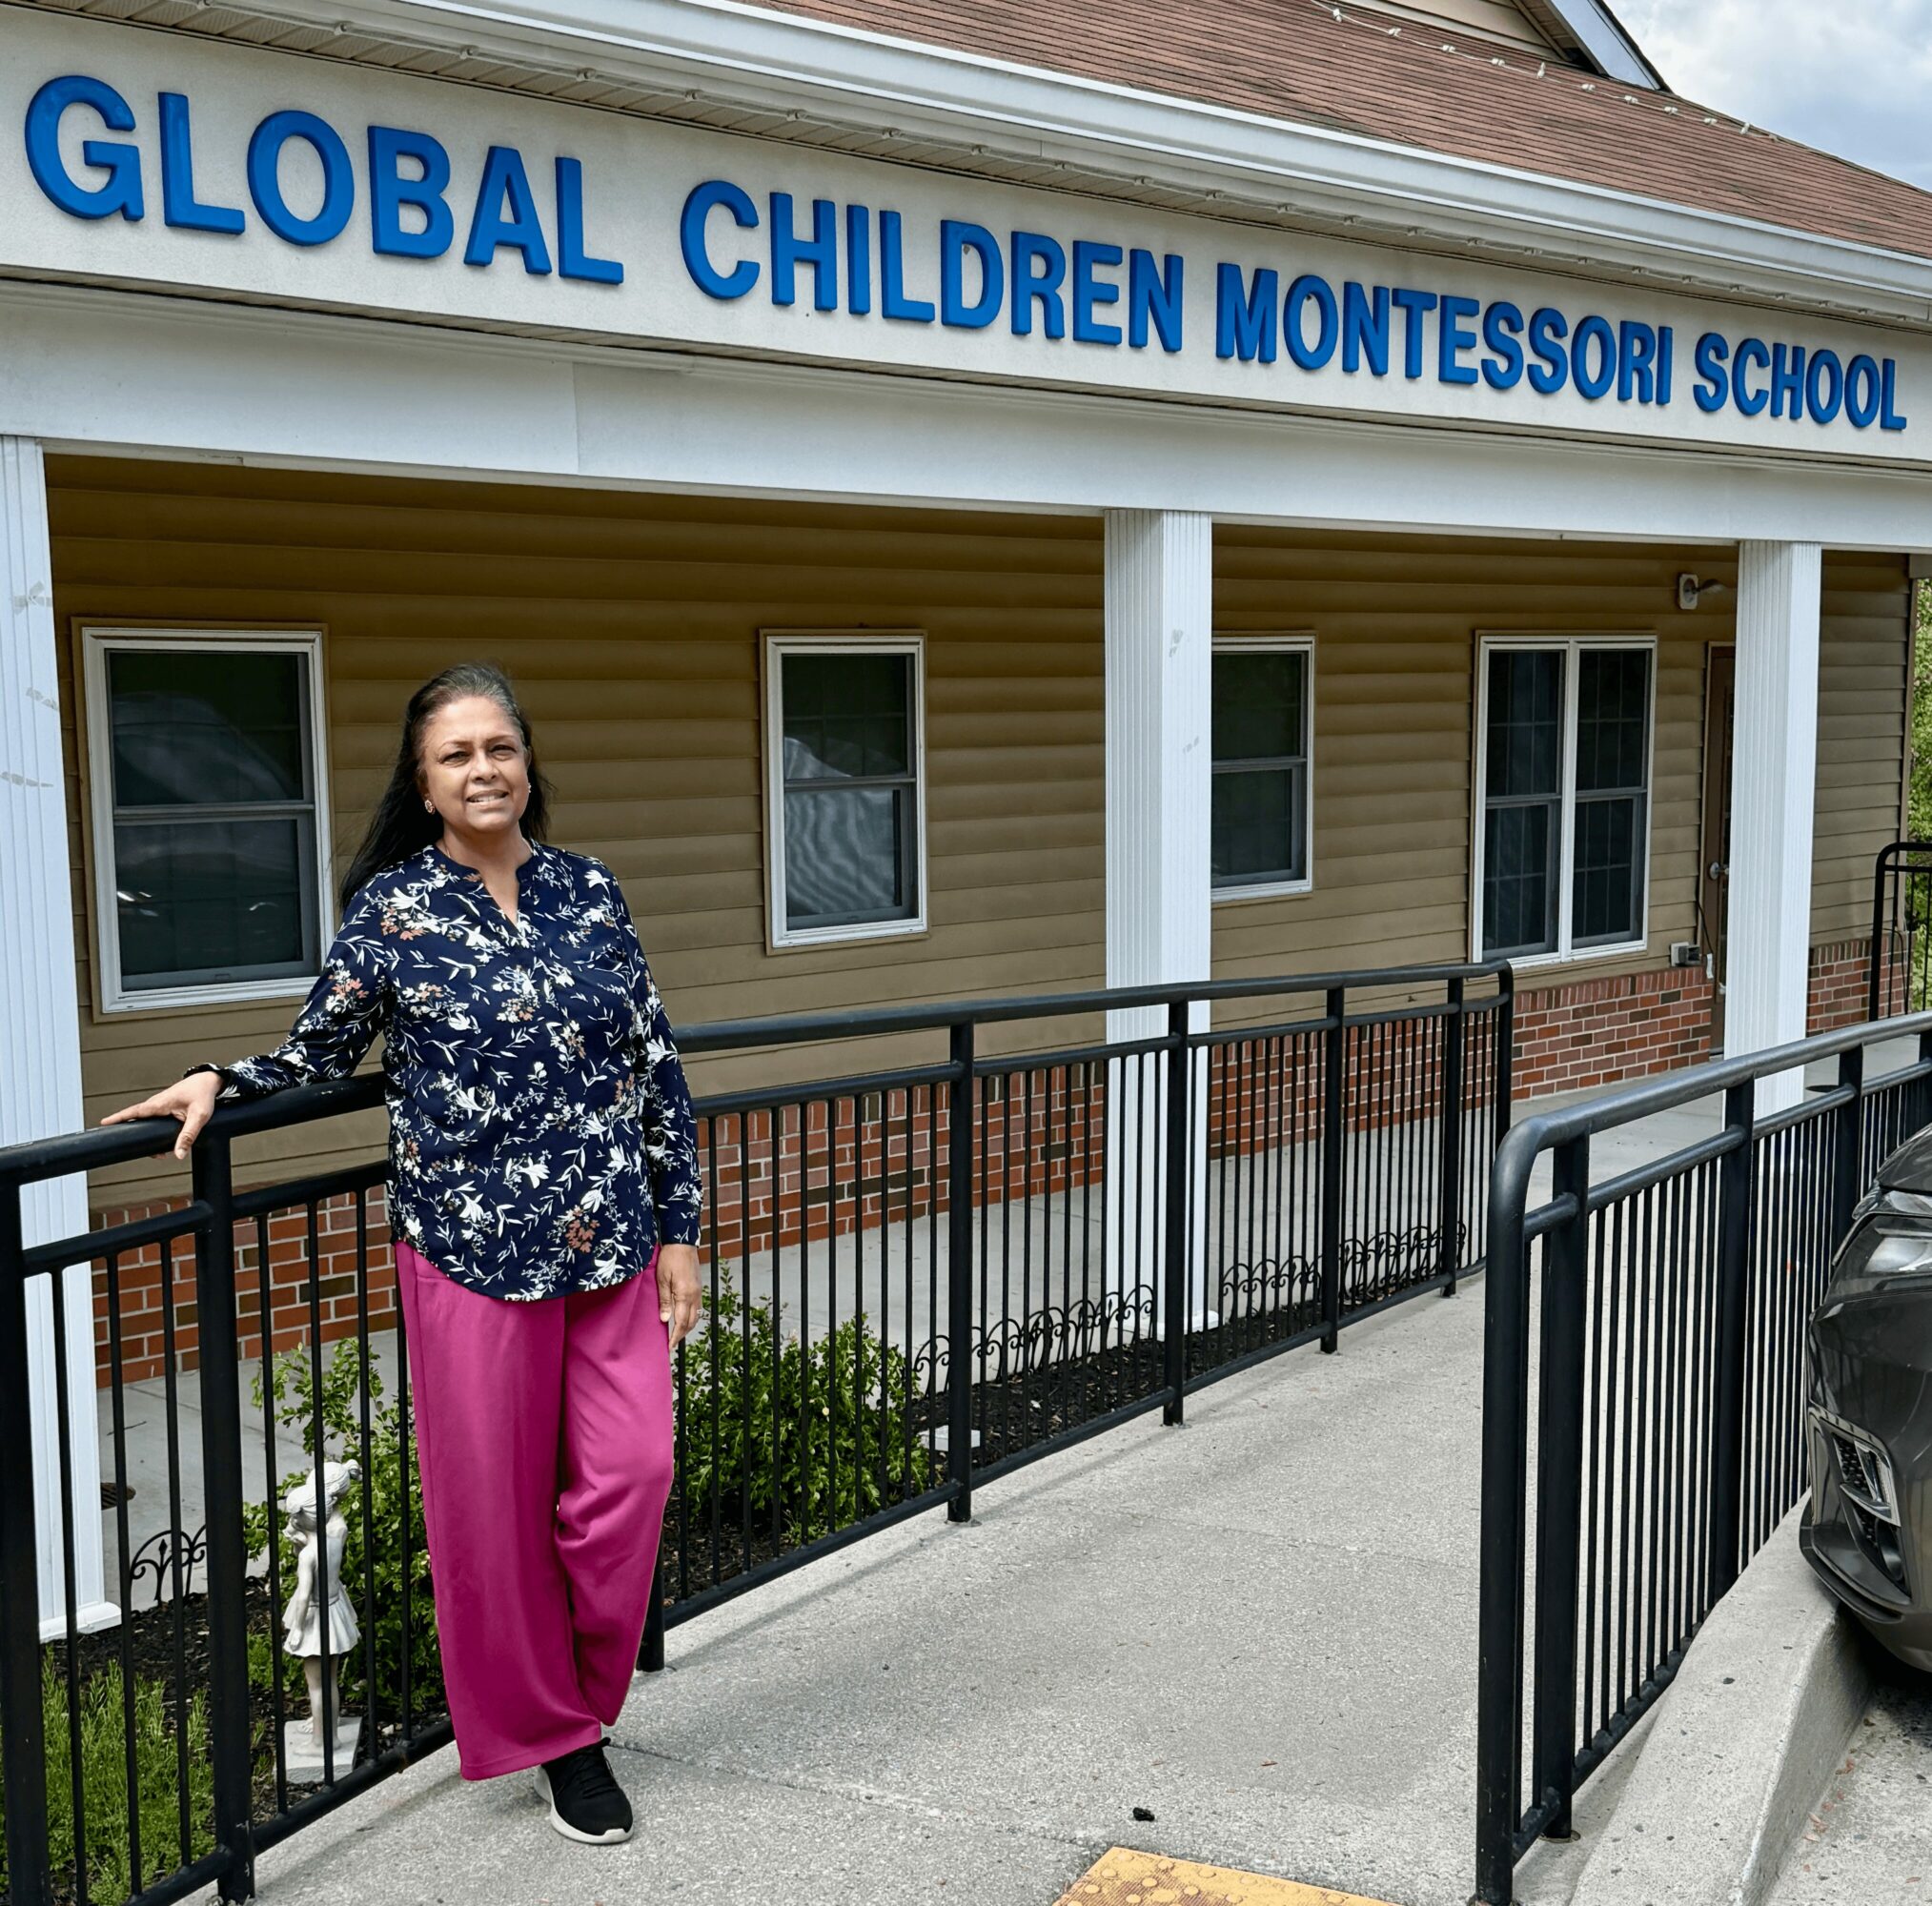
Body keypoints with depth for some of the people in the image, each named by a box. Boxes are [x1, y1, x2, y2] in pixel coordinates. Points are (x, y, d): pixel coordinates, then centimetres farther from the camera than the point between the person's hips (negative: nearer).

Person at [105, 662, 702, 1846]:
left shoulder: (589, 892, 5)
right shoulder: (391, 906, -2)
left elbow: (658, 1069, 8)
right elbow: (320, 1054, 7)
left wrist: (681, 1228, 6)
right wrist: (219, 1084, -12)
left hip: (610, 1239, 3)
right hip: (472, 1246, -2)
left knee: (630, 1472, 1)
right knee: (492, 1495, 5)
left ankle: (584, 1701, 25)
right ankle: (546, 1733, 25)